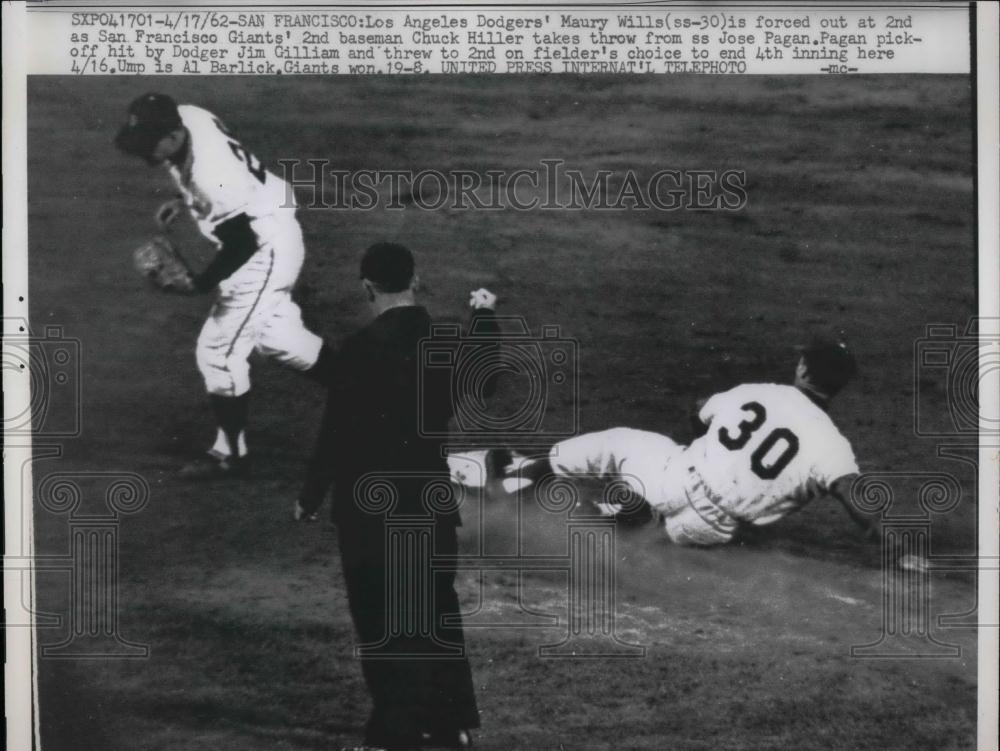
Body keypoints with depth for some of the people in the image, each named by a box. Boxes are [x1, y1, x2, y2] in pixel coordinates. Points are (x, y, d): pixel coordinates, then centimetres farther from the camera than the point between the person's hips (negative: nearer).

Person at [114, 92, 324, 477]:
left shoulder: (212, 176, -36)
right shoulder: (185, 116, -11)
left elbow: (244, 243, -28)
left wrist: (199, 284, -22)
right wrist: (184, 200, 2)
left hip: (265, 250, -10)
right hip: (263, 232, 10)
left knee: (219, 351, -2)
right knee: (273, 333, 24)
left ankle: (230, 453, 15)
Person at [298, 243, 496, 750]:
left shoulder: (358, 353, -19)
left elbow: (336, 437, -16)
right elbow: (481, 386, 20)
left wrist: (309, 499, -2)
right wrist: (485, 317, 33)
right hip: (432, 502, 5)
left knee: (386, 624, 6)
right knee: (437, 612, 19)